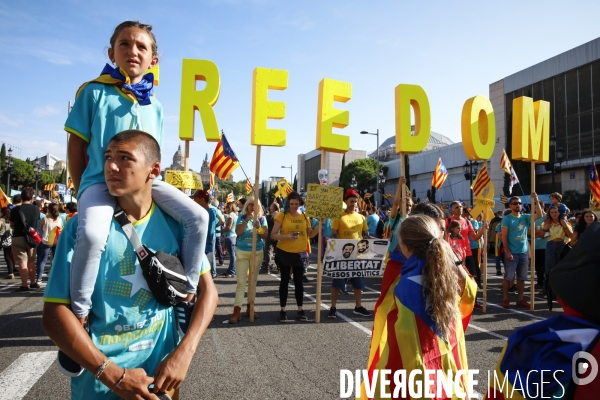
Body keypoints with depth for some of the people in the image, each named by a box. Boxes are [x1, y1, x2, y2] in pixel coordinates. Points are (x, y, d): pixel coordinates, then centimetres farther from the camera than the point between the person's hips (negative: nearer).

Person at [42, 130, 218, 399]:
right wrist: (114, 375, -20)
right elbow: (55, 314, -13)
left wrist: (184, 353, -15)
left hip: (163, 371, 2)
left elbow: (207, 291, -3)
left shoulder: (175, 224, -7)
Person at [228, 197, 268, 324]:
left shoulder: (262, 219, 1)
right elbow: (238, 232, -18)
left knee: (253, 281, 10)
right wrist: (247, 220, -23)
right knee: (241, 282, -7)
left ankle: (249, 308, 20)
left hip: (257, 253, 3)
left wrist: (258, 227, -22)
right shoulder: (241, 217, -4)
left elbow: (265, 236, -6)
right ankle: (236, 312, -8)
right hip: (242, 253, -3)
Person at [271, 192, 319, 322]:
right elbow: (273, 235, -10)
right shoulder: (282, 215, -7)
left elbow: (310, 234, 10)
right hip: (284, 253, -3)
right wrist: (286, 236, -26)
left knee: (299, 281, 10)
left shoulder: (304, 216, 4)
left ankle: (300, 310, 21)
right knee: (285, 281, 7)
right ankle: (282, 310, 17)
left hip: (300, 253, 3)